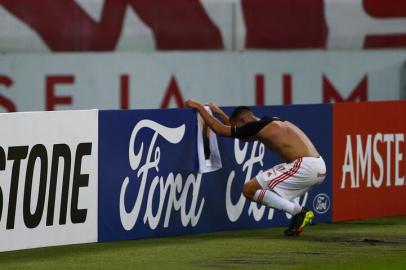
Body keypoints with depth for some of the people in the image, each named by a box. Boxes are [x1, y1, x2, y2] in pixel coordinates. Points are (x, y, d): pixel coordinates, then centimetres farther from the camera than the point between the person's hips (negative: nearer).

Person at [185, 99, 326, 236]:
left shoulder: (256, 127, -3)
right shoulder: (270, 123, 23)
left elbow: (220, 130, 3)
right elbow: (235, 127, 41)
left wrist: (199, 107, 13)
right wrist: (219, 113, 45)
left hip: (304, 166, -9)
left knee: (249, 190, -2)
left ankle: (299, 212, -9)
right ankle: (299, 214, 10)